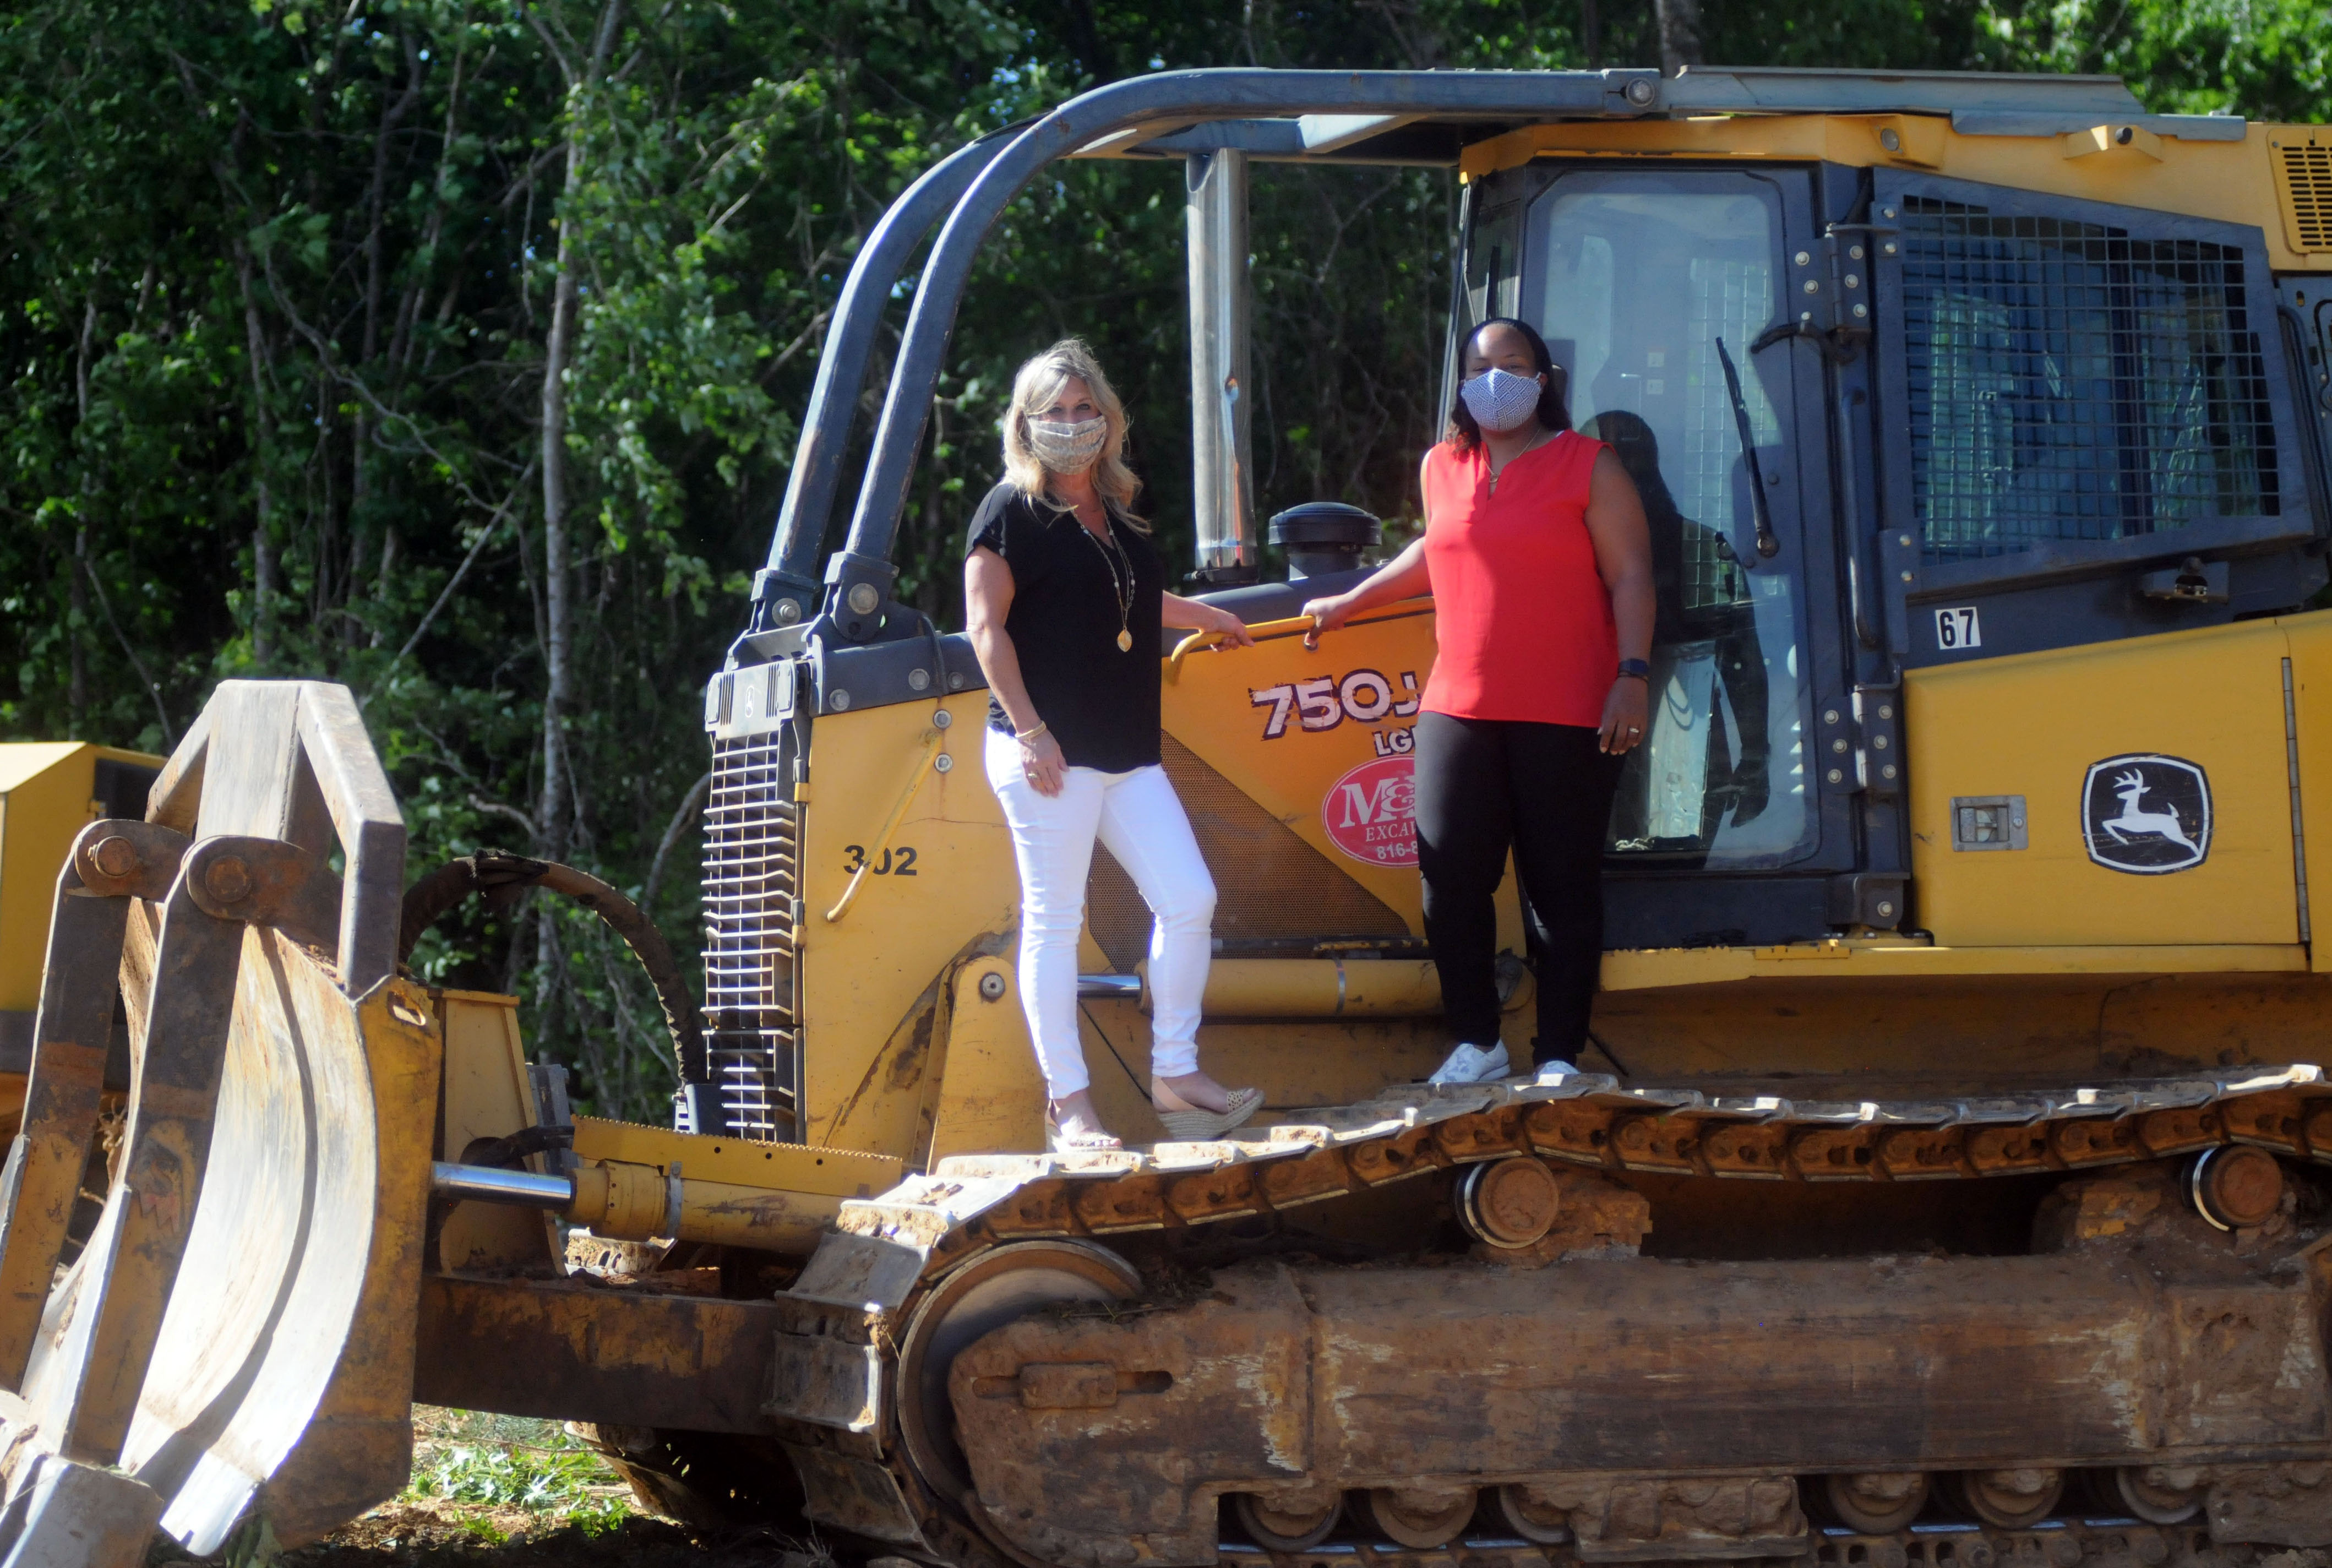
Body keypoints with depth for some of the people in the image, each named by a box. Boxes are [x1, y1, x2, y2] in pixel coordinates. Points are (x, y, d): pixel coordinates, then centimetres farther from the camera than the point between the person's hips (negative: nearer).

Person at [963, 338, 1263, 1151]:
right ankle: (1068, 1103, 3)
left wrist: (1206, 616, 45)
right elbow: (987, 627, -11)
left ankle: (1174, 1074, 12)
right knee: (1053, 923, -2)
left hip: (1129, 757, 7)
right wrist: (1029, 731, -18)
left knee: (1189, 901, 2)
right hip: (1049, 755, -7)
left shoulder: (1115, 512, 16)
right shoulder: (1012, 512, -5)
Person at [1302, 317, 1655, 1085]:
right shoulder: (1443, 467, 14)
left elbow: (1630, 576, -3)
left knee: (1562, 889, -1)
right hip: (1460, 707, 4)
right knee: (1450, 878, -2)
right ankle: (1476, 1044, 11)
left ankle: (1559, 1057, 6)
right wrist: (1350, 602, 37)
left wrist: (1632, 676, -13)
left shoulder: (1588, 466, 1)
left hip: (1567, 715, -4)